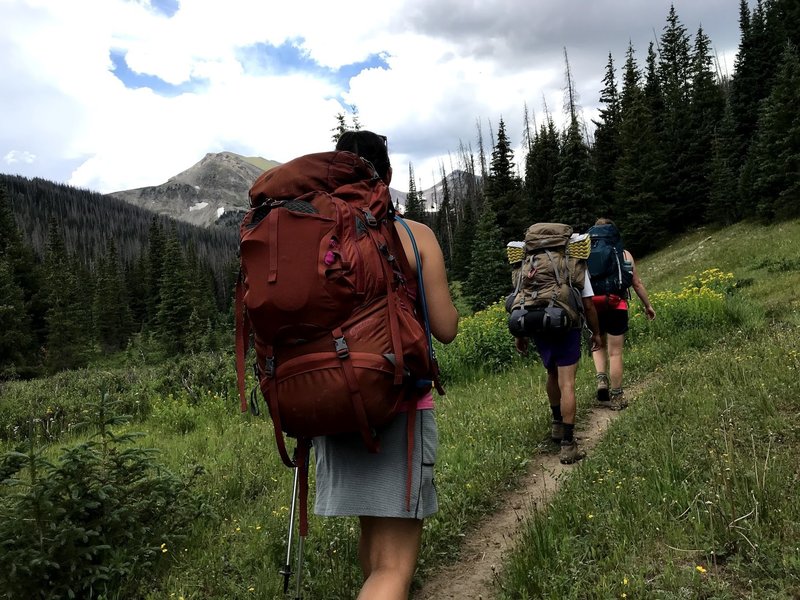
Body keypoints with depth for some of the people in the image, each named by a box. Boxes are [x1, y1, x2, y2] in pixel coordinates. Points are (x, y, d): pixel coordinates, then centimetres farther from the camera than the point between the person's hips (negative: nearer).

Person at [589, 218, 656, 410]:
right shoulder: (624, 254, 4)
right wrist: (648, 305, 19)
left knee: (598, 346, 23)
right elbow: (637, 283, 8)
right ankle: (616, 398, 14)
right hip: (617, 307, -1)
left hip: (593, 308, 1)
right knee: (615, 353, 6)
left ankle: (601, 380, 1)